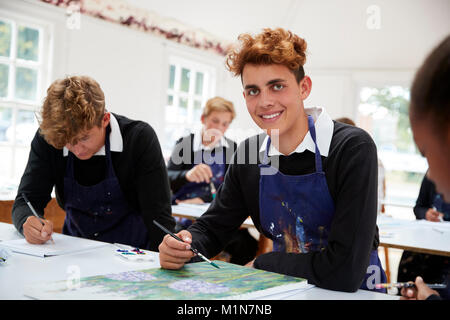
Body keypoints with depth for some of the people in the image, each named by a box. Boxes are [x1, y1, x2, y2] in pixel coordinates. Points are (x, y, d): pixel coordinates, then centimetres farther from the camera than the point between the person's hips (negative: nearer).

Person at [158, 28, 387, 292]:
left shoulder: (352, 149, -20)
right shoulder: (248, 154, -2)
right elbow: (213, 226, 7)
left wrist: (260, 264, -13)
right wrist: (182, 249, -15)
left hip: (354, 292, -3)